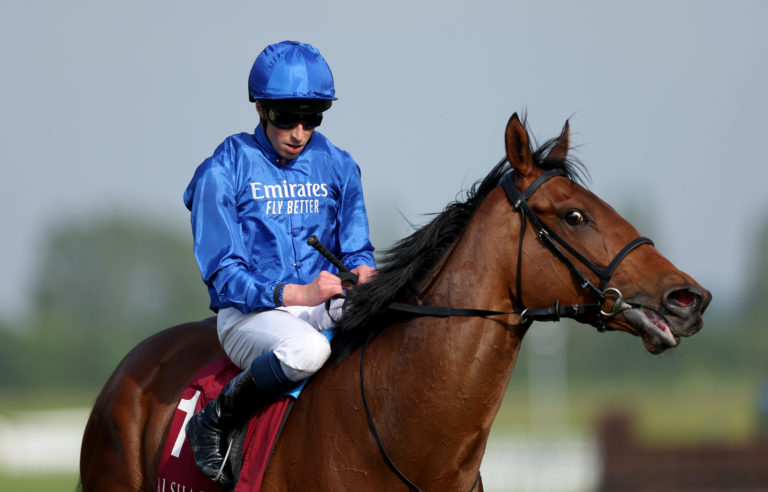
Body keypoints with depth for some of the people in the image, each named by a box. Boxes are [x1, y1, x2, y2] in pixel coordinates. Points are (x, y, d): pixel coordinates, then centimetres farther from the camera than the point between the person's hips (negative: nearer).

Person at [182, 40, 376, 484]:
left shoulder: (337, 167, 9)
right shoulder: (224, 173, -5)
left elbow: (356, 248, 13)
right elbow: (223, 274, -10)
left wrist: (362, 270, -15)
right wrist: (295, 294, -26)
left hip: (322, 304, 5)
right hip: (248, 315, -4)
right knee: (306, 349, -40)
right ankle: (214, 422, -16)